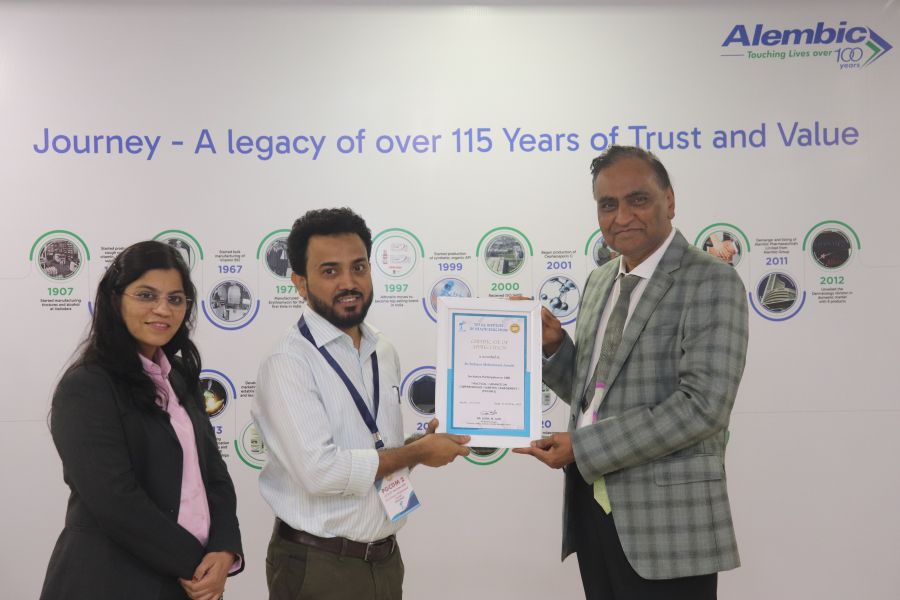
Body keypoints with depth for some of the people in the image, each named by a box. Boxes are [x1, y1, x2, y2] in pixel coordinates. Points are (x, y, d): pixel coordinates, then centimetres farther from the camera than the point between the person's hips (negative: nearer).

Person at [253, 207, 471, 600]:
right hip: (318, 567, -6)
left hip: (385, 557, 6)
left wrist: (426, 442, -3)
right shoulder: (288, 363, -16)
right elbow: (320, 470, -24)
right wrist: (418, 453, -15)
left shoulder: (384, 352, 6)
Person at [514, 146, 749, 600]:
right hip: (590, 508, 6)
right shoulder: (599, 281, 12)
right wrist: (553, 346, -2)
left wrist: (582, 445, -18)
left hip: (665, 521, -6)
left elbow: (703, 405, -20)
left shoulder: (711, 282, -10)